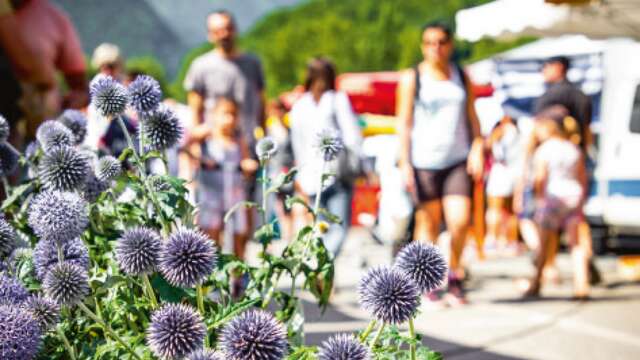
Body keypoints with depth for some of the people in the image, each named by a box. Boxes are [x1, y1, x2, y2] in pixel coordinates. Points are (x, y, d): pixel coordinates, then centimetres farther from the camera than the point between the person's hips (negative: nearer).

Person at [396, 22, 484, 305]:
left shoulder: (462, 77, 12)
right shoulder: (412, 78, 3)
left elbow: (472, 117, 14)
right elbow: (404, 123, 0)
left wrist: (477, 150, 0)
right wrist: (404, 163, -8)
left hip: (458, 160, 2)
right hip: (424, 162, -2)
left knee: (460, 221, -11)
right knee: (428, 223, 1)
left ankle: (454, 275, 11)